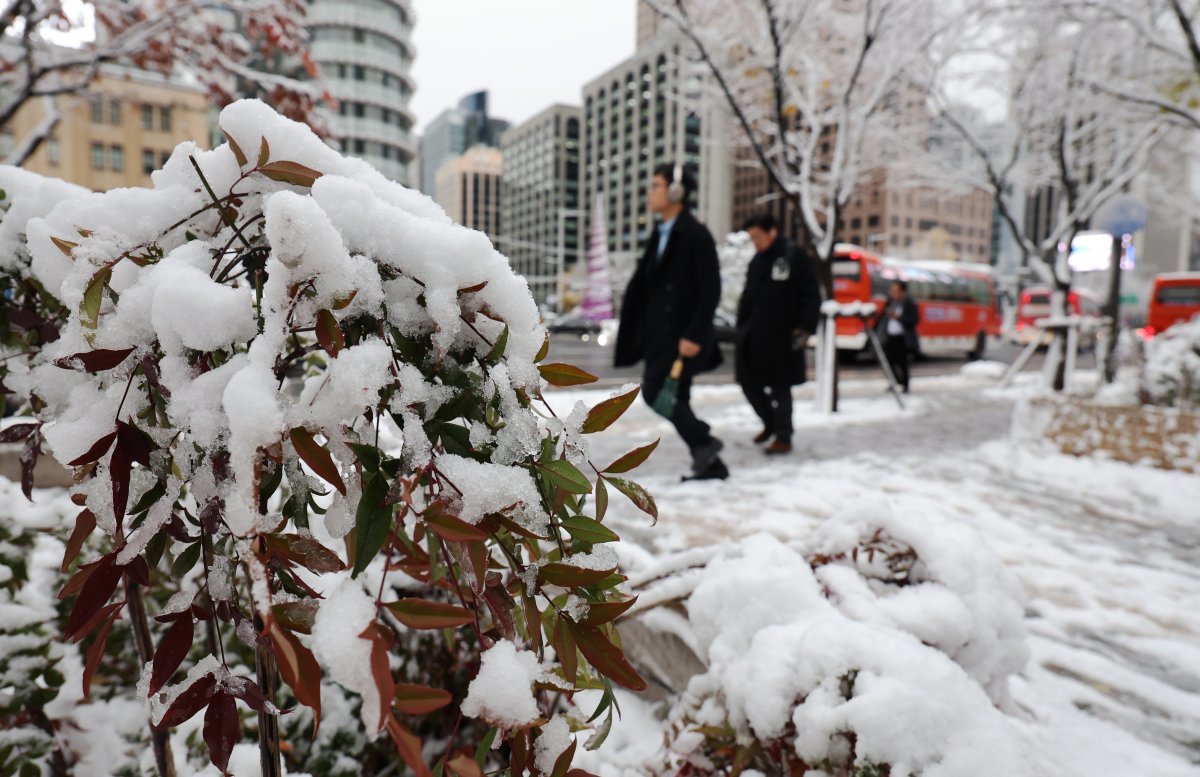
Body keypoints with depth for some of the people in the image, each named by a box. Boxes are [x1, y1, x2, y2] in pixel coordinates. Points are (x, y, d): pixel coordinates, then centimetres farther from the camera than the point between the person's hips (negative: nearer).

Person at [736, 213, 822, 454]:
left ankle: (784, 438, 12)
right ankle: (770, 424, 32)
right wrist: (742, 326, 13)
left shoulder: (795, 258, -7)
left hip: (781, 336, -7)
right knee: (749, 381, 10)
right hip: (753, 335, 7)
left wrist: (805, 329, -13)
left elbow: (811, 297, -8)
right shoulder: (757, 260, 14)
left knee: (779, 387, -1)